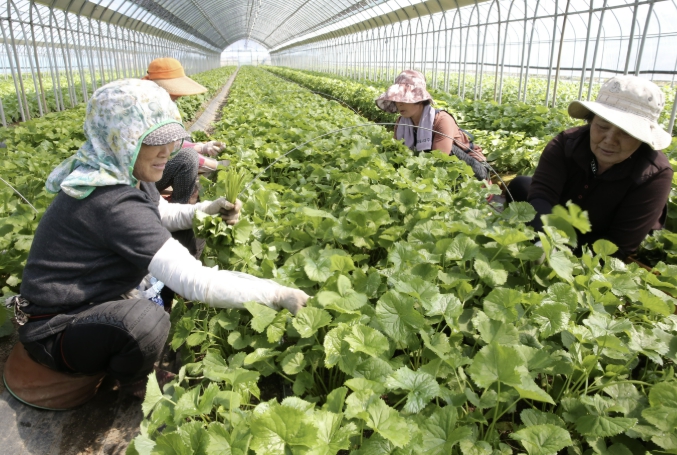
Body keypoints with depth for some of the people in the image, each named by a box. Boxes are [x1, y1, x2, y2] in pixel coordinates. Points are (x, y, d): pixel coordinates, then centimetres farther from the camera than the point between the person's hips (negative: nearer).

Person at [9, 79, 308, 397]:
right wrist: (277, 294, -30)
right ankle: (136, 387, -2)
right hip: (55, 332, -9)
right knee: (144, 321, -38)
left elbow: (161, 214, 13)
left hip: (96, 299, 9)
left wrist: (205, 210, -8)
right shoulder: (113, 204, -34)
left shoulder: (122, 175, -5)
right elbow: (195, 283, -36)